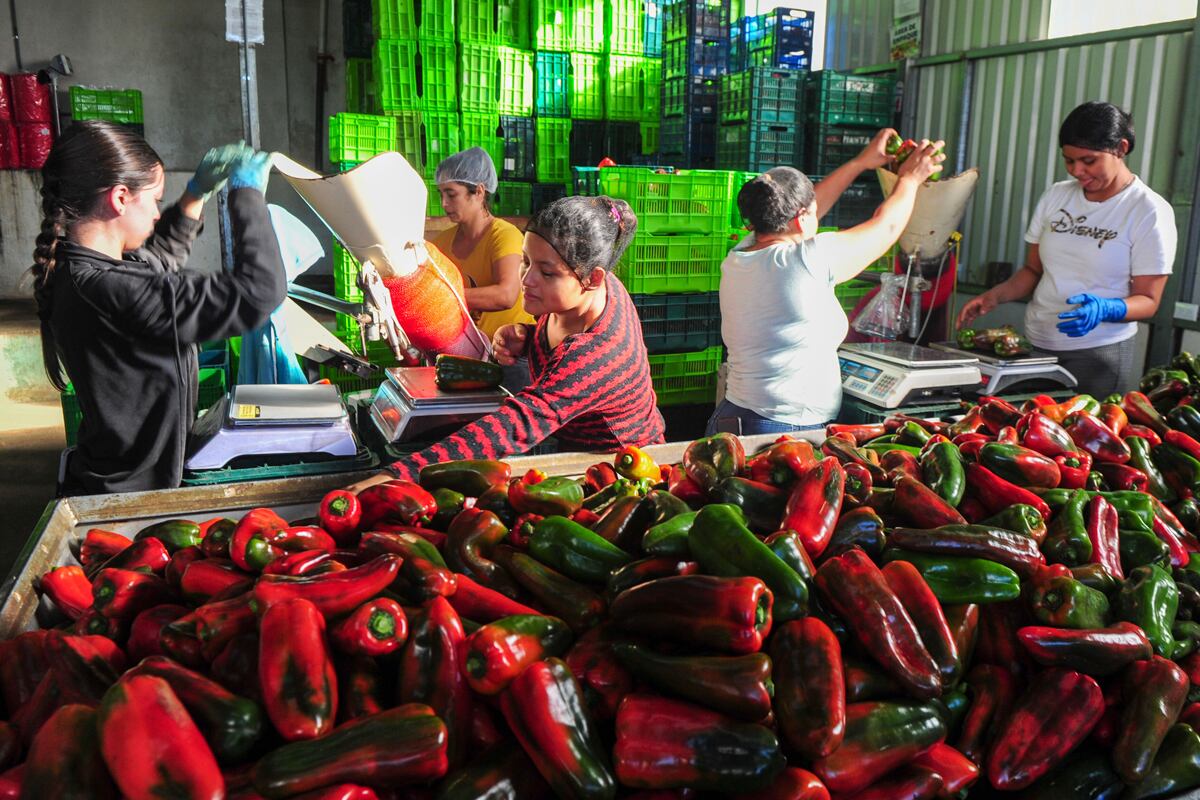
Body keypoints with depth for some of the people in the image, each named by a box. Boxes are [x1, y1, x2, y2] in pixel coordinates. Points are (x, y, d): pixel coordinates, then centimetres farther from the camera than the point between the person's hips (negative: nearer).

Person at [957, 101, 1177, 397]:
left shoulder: (1150, 212, -6)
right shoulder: (1055, 197, 7)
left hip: (1099, 355, -4)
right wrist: (994, 295, -6)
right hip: (1035, 347, 4)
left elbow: (1148, 300, -6)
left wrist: (1104, 309, -27)